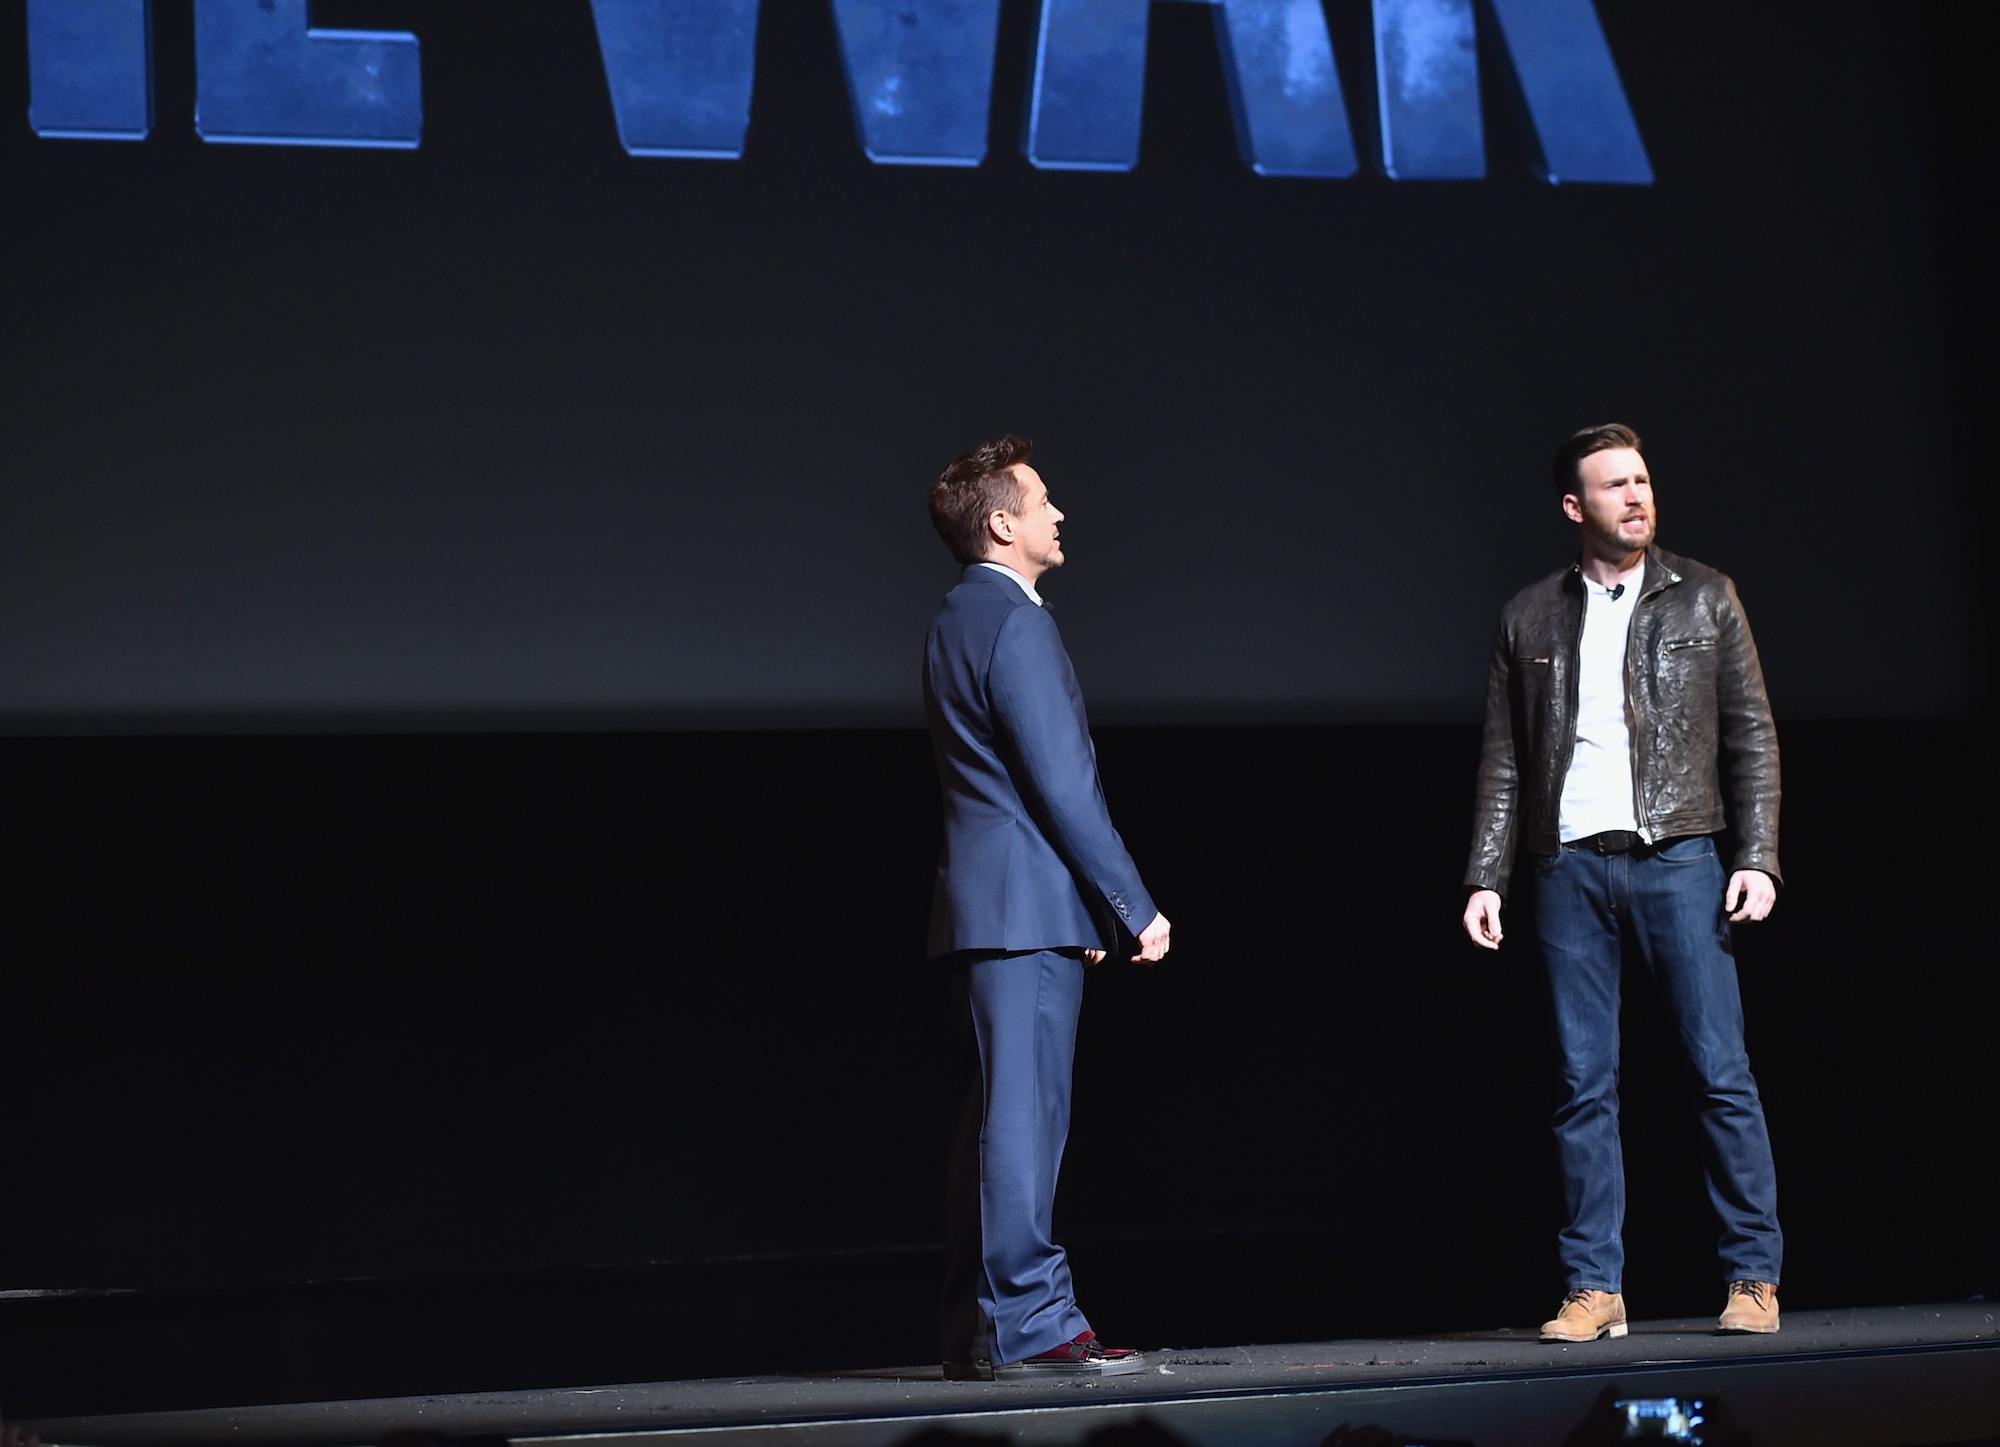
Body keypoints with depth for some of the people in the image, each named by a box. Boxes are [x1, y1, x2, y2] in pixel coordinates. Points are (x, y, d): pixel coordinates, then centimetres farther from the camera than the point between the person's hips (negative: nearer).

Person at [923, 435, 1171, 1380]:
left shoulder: (956, 623, 18)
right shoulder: (1016, 624, -13)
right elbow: (1064, 787, -18)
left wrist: (1091, 906, 22)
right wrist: (1134, 907, -14)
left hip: (985, 904, 10)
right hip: (1028, 907, -10)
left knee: (996, 1118, 11)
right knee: (1024, 1114, -9)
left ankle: (975, 1333, 13)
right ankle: (1031, 1326, -8)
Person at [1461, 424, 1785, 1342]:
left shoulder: (1704, 599, 8)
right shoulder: (1530, 618, 11)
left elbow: (1752, 737, 7)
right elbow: (1503, 760, 13)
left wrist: (1758, 857, -3)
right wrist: (1486, 878, 5)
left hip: (1677, 860, -1)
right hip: (1570, 865, 1)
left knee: (1722, 1073, -5)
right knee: (1585, 1086, 1)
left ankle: (1754, 1277, 1)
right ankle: (1595, 1288, 4)